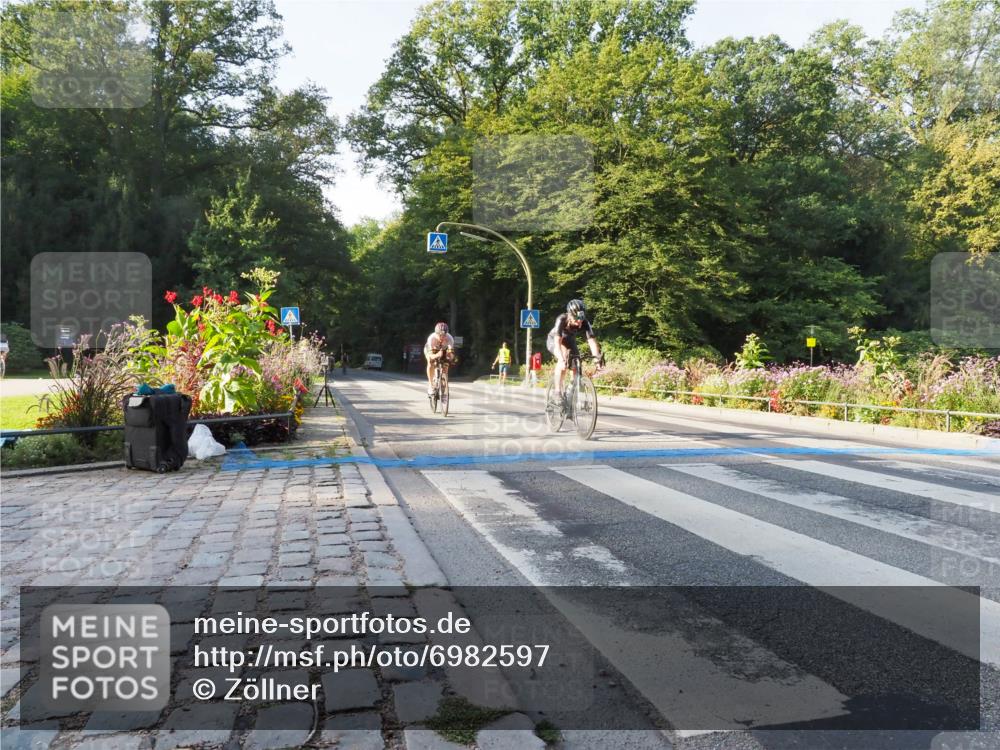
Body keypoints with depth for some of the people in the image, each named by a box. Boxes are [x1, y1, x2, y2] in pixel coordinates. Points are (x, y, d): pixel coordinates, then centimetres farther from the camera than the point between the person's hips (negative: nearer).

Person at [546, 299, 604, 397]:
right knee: (564, 356, -32)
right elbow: (558, 342, -46)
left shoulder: (585, 323, -29)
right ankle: (558, 392, -29)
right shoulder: (562, 320, -37)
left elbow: (592, 340, -36)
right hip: (553, 340, -4)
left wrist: (597, 356, -52)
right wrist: (562, 359, -60)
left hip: (569, 341, 4)